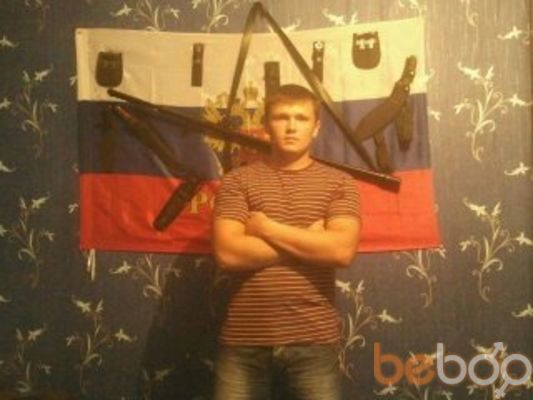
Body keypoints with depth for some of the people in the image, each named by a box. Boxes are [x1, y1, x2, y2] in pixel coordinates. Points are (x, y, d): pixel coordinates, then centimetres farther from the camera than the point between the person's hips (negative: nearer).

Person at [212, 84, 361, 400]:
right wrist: (310, 240, -10)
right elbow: (228, 253, -11)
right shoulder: (238, 181, 2)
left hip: (314, 341, 0)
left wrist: (267, 228, -10)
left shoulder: (340, 183, 3)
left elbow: (343, 250, -13)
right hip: (244, 341, 0)